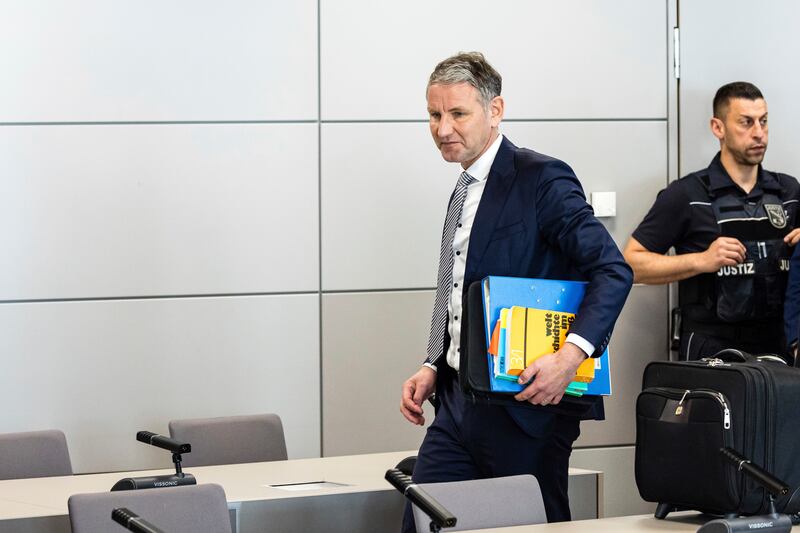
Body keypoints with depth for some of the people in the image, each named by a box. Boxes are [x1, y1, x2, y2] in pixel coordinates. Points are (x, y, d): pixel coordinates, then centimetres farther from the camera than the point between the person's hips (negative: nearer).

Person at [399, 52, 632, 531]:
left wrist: (571, 355, -27)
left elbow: (614, 271, -16)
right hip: (458, 402, 8)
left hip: (526, 406, -8)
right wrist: (434, 369, 11)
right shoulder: (464, 192, 17)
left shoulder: (542, 178, -10)